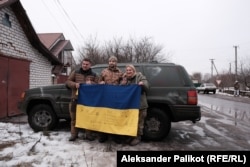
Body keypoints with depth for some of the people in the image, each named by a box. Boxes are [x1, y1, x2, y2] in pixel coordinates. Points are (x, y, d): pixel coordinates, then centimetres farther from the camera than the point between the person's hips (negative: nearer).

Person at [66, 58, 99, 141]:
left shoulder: (94, 75, 11)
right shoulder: (75, 73, 11)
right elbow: (68, 81, 9)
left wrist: (91, 83, -15)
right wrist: (74, 84, -11)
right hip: (76, 98, 1)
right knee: (74, 117, 5)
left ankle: (89, 134, 14)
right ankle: (74, 134, 17)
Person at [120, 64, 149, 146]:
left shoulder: (140, 77, -1)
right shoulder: (125, 79, 14)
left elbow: (147, 87, -9)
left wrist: (143, 84, -33)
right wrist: (124, 80, -10)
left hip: (140, 104, -5)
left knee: (139, 122, -1)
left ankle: (138, 137, 12)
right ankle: (131, 135, 30)